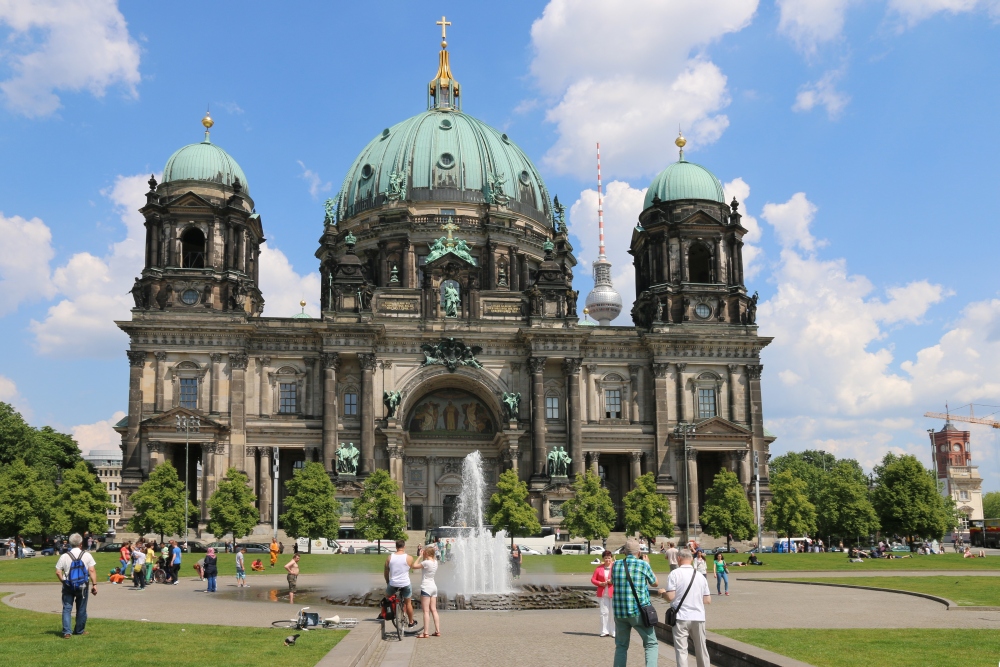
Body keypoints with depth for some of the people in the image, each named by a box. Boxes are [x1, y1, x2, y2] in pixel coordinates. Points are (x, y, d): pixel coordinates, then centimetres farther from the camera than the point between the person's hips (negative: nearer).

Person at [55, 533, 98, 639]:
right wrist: (94, 584, -6)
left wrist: (63, 581, 7)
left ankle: (66, 632, -9)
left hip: (68, 586, 0)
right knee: (81, 609, 13)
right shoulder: (87, 555, -4)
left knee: (67, 609, 3)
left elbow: (58, 572, -7)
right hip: (83, 586, 0)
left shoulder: (64, 556, -3)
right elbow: (92, 571, -9)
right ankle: (79, 630, 24)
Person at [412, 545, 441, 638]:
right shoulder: (435, 562, 8)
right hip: (434, 587, 8)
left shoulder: (426, 562, -17)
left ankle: (425, 633, -6)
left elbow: (415, 566, -13)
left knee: (426, 611, -6)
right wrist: (422, 556, 11)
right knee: (434, 610, 11)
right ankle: (437, 631, 12)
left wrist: (420, 556, -6)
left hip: (426, 588, -8)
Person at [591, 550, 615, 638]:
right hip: (602, 594, 2)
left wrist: (612, 581, -16)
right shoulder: (599, 568, 6)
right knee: (604, 612, 6)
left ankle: (613, 631, 5)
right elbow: (593, 579, 6)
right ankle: (604, 631, 13)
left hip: (613, 593, -2)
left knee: (613, 612, -2)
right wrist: (600, 583, -11)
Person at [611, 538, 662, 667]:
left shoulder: (616, 565, 5)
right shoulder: (643, 565, -5)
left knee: (621, 645, 15)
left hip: (619, 612, 4)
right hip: (638, 611, -3)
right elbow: (655, 583, 11)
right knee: (651, 644, 5)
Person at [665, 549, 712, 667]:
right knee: (701, 648, 16)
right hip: (698, 617, 4)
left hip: (681, 617, -4)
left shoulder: (675, 574, -7)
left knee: (681, 650, 0)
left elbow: (670, 597, -13)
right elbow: (708, 600, 7)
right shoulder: (700, 576, 7)